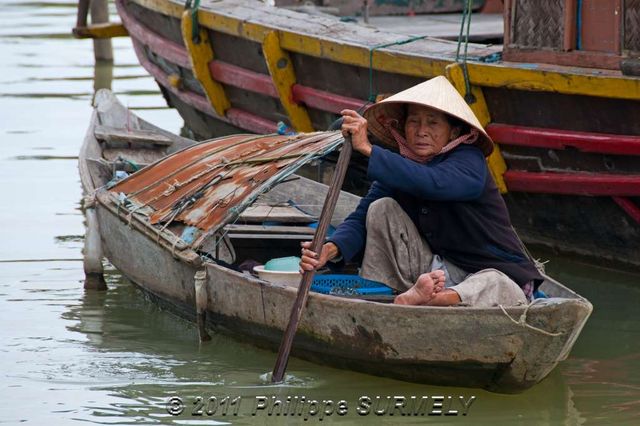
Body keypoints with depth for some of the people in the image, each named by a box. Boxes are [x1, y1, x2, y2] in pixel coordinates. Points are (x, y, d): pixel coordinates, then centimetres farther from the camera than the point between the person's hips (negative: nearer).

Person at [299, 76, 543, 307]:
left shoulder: (469, 161, -17)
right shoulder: (400, 168, 1)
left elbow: (432, 183, -39)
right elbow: (361, 218, -8)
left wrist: (367, 149, -42)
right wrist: (332, 248, -30)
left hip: (494, 271, -5)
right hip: (440, 270, 6)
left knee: (495, 285, -39)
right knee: (381, 208, -6)